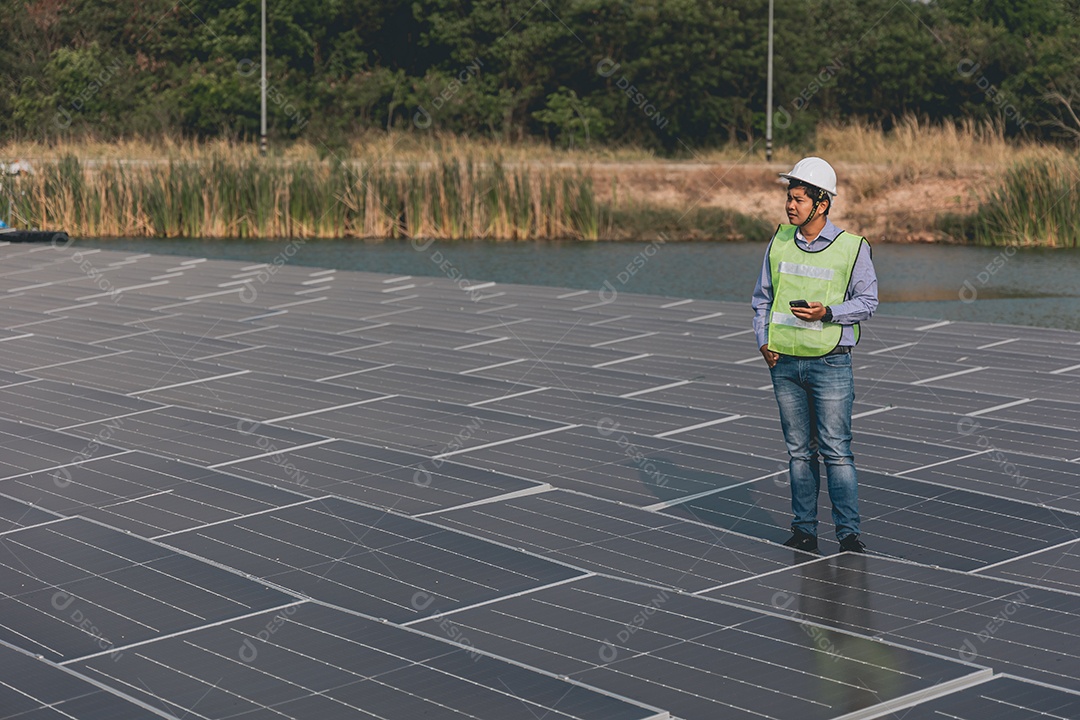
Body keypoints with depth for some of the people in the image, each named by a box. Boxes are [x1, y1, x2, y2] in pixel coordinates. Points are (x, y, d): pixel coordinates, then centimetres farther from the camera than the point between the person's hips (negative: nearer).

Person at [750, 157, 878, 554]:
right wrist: (763, 340, 2)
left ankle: (848, 532, 1)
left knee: (836, 450, -6)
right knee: (798, 450, 9)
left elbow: (867, 301, -1)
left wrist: (827, 312, -17)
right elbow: (762, 297, 15)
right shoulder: (779, 242, 8)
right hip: (784, 362, 4)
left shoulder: (852, 247, -4)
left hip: (830, 363, -4)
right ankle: (804, 530, 16)